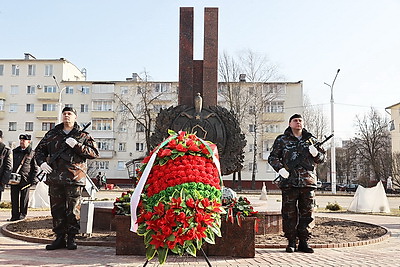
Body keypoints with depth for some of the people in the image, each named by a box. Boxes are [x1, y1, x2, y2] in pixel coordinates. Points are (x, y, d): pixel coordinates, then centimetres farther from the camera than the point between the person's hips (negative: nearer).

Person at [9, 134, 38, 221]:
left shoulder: (32, 153, 3)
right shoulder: (14, 151, 14)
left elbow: (35, 167, 3)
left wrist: (33, 178, -5)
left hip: (25, 179, -3)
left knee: (24, 198, 4)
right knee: (14, 197, 3)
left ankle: (22, 214, 14)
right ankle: (15, 215, 9)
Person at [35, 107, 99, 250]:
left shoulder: (83, 136, 6)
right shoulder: (52, 134, 15)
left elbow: (94, 153, -3)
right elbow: (39, 150, 21)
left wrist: (77, 145, -13)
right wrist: (42, 162, 1)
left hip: (74, 179, -3)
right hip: (55, 177, 3)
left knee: (73, 209, 0)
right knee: (57, 208, 7)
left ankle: (71, 238, 10)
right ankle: (59, 237, 16)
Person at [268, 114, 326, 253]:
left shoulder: (311, 139, 14)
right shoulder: (282, 140, 7)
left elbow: (322, 158, 16)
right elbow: (272, 157, 5)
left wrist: (316, 154, -6)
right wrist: (280, 168, -13)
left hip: (308, 183, 3)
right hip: (289, 183, -2)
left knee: (307, 213, 5)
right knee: (289, 213, 0)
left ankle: (303, 242, 14)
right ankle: (291, 242, 9)